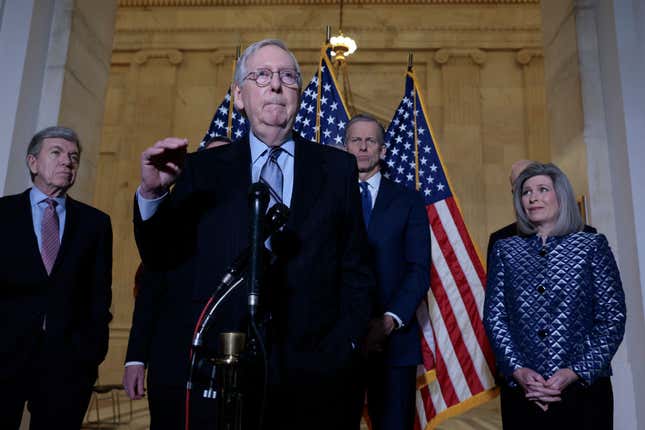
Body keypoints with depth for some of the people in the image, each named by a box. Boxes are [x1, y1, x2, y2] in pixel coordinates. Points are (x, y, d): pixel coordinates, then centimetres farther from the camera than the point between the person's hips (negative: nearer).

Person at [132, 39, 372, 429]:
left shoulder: (338, 168, 6)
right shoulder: (202, 168, 6)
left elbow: (356, 270, 5)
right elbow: (160, 259, 4)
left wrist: (344, 346, -6)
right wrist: (153, 193, -12)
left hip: (309, 375, 0)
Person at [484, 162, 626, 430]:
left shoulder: (592, 246, 2)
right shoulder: (504, 250, 6)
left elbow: (613, 317, -2)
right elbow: (494, 316, 1)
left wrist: (576, 372, -12)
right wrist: (517, 370, -12)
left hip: (584, 389, -1)